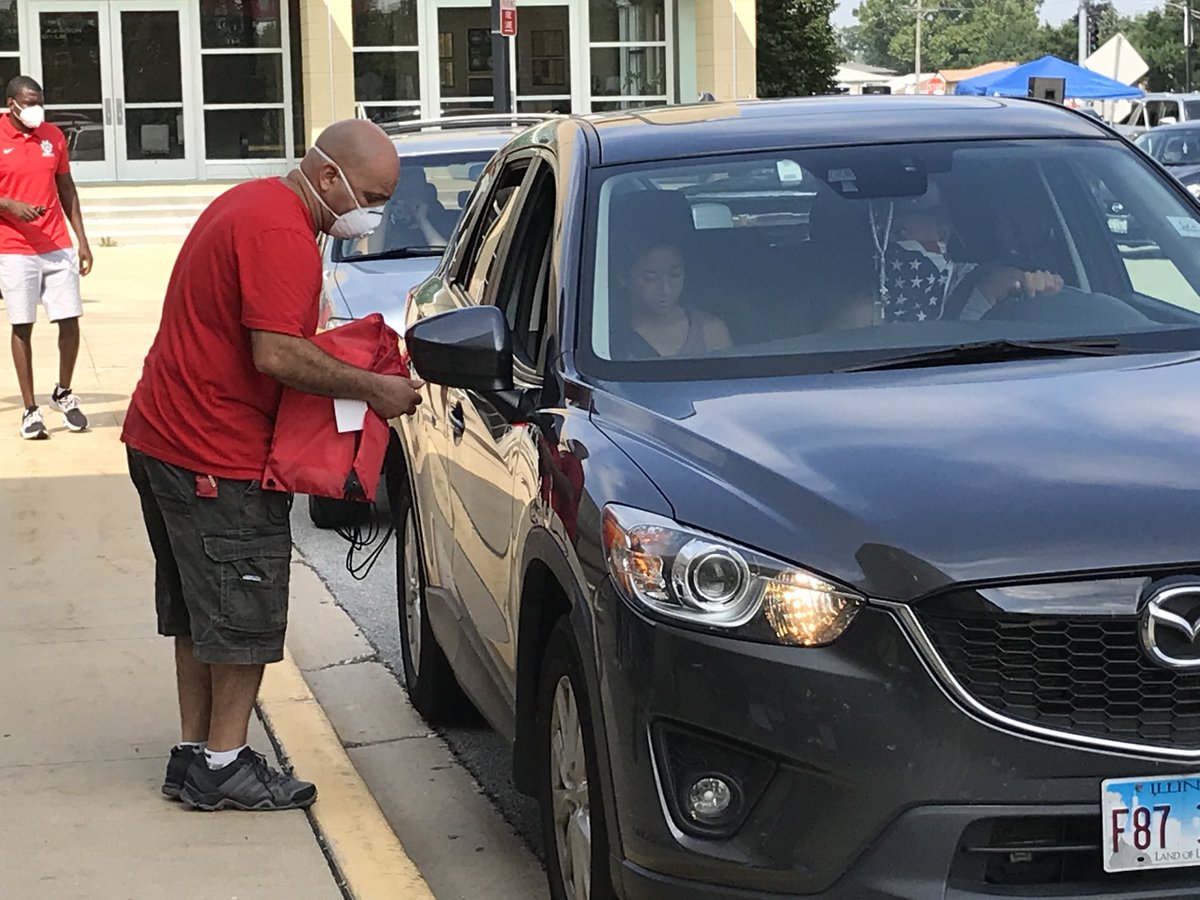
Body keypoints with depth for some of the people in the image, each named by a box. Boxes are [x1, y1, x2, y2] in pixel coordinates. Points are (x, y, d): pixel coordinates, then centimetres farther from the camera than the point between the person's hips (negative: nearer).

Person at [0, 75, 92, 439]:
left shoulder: (53, 135, 8)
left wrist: (82, 240, 11)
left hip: (58, 247, 3)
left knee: (70, 321, 1)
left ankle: (63, 394, 22)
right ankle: (30, 409, 8)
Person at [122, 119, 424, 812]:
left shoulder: (248, 205, 15)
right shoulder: (282, 234, -19)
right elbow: (276, 356, -26)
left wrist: (342, 363, 11)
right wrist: (372, 387, -17)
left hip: (161, 439, 11)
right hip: (219, 458, -11)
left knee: (202, 612, 17)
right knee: (245, 615, -1)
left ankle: (194, 754, 24)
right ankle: (223, 764, 6)